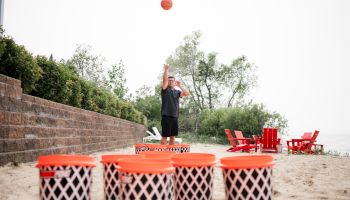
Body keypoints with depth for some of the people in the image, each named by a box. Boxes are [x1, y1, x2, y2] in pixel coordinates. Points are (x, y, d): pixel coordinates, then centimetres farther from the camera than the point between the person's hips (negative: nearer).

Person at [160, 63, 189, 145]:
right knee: (164, 136, -7)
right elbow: (165, 79, -13)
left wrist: (180, 86, -1)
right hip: (166, 116, -5)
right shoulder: (165, 89, 2)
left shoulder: (177, 91, 15)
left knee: (173, 136, 9)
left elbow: (187, 94, 1)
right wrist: (166, 69, -17)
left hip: (175, 116, 5)